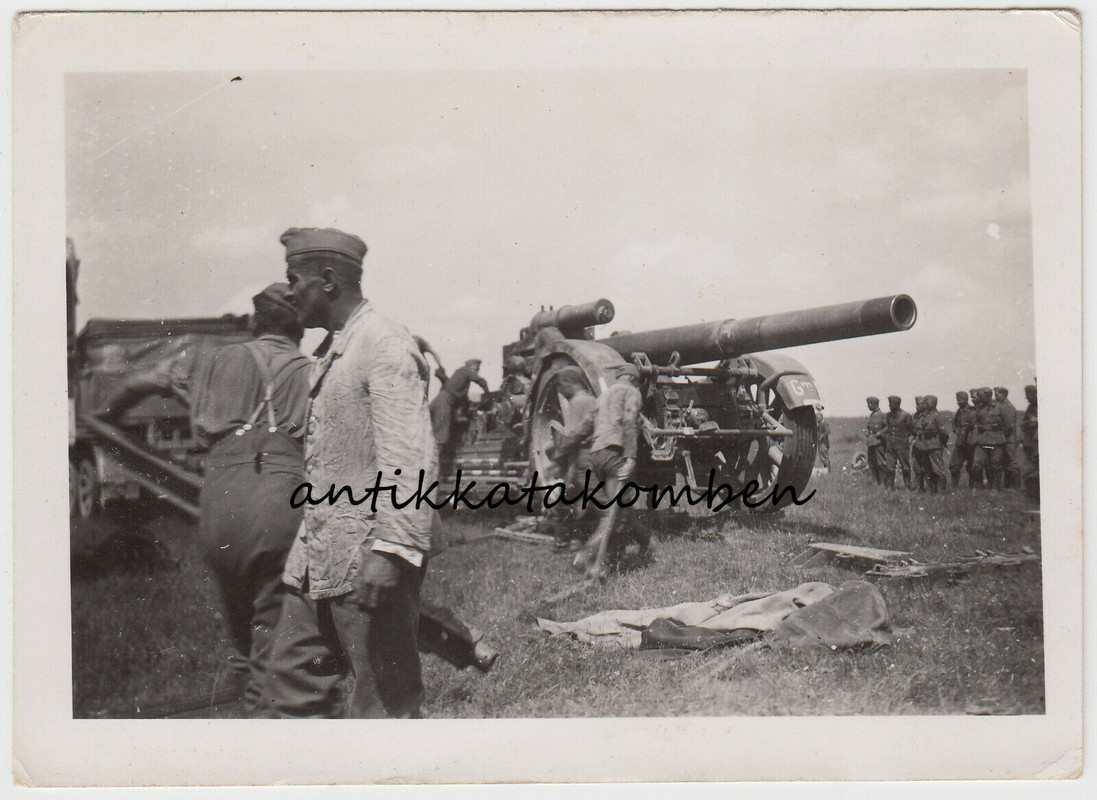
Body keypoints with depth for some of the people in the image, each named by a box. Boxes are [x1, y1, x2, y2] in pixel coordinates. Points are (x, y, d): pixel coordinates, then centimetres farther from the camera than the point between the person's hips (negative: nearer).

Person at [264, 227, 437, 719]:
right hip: (317, 555, 10)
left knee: (382, 699, 0)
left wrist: (389, 553, -28)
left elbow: (410, 463, -22)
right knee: (294, 676, 14)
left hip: (367, 558, -10)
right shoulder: (332, 354, 19)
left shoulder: (386, 347, -13)